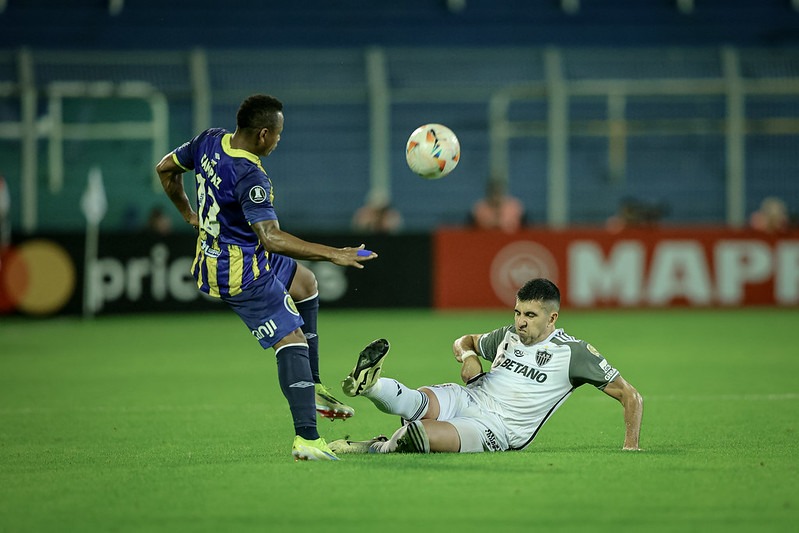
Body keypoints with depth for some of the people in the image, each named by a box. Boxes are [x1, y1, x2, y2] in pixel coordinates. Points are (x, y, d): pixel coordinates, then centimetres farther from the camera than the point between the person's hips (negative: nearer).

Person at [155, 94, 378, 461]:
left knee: (306, 284, 28)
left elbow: (165, 168, 14)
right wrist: (333, 255, -34)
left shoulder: (210, 141, -2)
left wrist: (189, 215, 27)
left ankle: (311, 388, 29)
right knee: (293, 343, -11)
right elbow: (272, 239, -35)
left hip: (214, 254, 10)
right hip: (243, 275, -10)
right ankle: (306, 439, -21)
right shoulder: (250, 177, -29)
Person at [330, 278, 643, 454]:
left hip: (497, 427, -4)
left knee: (417, 435, -37)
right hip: (467, 399, 5)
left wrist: (631, 447, -6)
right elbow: (464, 341, 35)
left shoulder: (573, 352, -1)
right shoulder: (508, 336, 16)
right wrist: (468, 356, 10)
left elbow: (630, 395, 3)